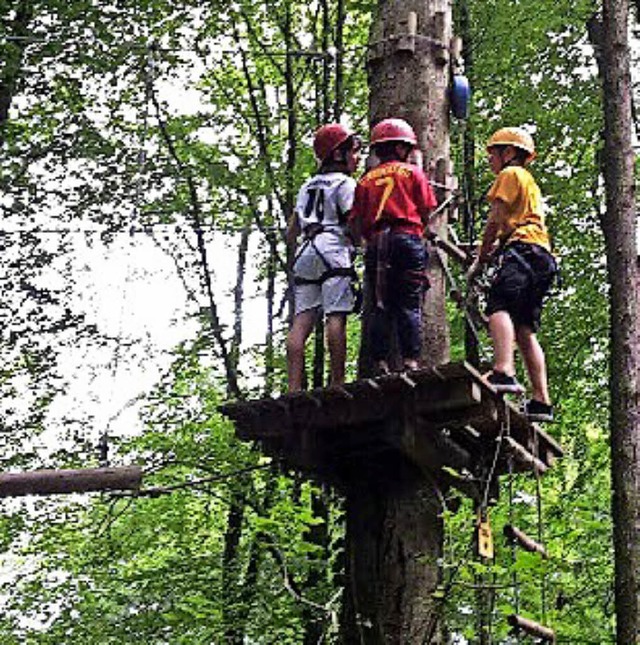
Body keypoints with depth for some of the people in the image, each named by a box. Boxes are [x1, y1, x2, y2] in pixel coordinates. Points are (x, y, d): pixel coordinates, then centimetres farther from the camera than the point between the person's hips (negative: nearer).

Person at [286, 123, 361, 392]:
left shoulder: (307, 186, 24)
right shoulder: (345, 183, 3)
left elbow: (291, 232, 25)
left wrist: (292, 238, 43)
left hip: (305, 252, 7)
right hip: (333, 249, -7)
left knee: (302, 320, -1)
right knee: (336, 316, -12)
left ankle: (294, 387, -8)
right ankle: (337, 382, -20)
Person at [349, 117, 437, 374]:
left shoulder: (366, 180, 15)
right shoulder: (413, 172, 8)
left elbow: (355, 223, 8)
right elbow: (427, 211, 5)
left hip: (375, 244, 3)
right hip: (407, 238, -3)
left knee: (380, 306, 3)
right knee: (409, 305, -4)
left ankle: (380, 363, -3)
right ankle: (410, 361, -12)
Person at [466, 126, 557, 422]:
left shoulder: (510, 174, 7)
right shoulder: (530, 182, 36)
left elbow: (495, 221, -1)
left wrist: (480, 260, 5)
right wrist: (492, 249, 16)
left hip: (523, 249, -10)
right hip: (544, 258, 10)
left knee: (499, 304, -28)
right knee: (524, 330, 7)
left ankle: (504, 372, -51)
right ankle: (541, 402, 3)